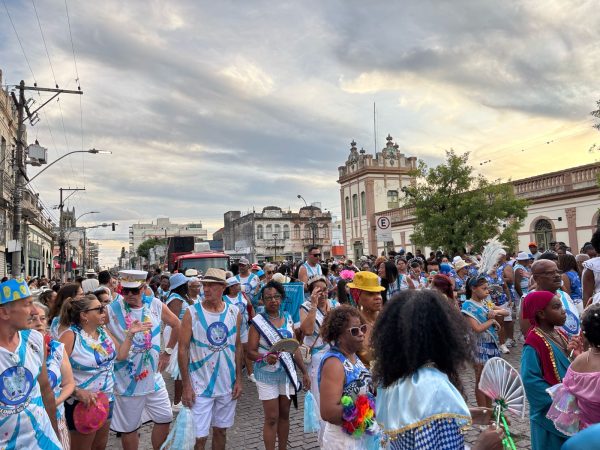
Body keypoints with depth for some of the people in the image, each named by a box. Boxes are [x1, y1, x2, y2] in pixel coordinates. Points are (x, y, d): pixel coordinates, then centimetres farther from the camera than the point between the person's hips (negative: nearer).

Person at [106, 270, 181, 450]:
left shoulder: (156, 305, -4)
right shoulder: (111, 310, -13)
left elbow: (177, 325, 9)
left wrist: (167, 352, 7)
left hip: (154, 377, 3)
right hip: (127, 380, -3)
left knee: (164, 419, 13)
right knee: (129, 427, 11)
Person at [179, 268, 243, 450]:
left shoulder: (234, 313, -1)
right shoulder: (192, 313, -10)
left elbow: (238, 347, 7)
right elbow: (183, 350, -9)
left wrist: (239, 379, 3)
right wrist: (186, 385, -11)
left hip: (227, 385, 3)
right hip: (200, 386, -3)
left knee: (221, 430, 17)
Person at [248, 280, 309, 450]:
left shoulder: (288, 318, 3)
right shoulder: (258, 321, -10)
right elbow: (251, 351, -12)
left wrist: (304, 372, 6)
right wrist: (265, 357, -31)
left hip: (287, 373, 4)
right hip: (267, 375, -4)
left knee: (284, 415, 14)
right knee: (271, 418, 1)